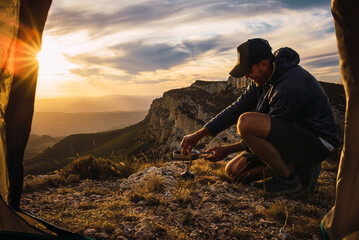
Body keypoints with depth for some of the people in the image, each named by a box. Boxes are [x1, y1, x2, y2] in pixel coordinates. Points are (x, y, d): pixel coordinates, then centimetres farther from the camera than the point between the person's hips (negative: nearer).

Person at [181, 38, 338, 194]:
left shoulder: (291, 86, -28)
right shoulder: (262, 79, 0)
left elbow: (269, 131, -22)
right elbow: (238, 108, 1)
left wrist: (228, 150, -13)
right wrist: (199, 134, -5)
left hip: (317, 143, -8)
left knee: (246, 122, -32)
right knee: (234, 170, 4)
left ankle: (288, 177, -14)